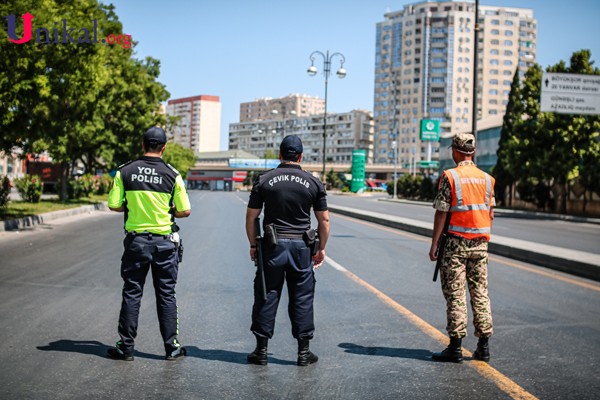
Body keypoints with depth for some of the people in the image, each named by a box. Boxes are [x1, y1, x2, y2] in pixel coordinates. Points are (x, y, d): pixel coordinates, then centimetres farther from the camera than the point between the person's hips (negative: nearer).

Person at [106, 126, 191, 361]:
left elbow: (114, 205, -2)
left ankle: (126, 347, 12)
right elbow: (185, 211, -4)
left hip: (135, 240, 1)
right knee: (166, 294, 8)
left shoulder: (125, 171, -3)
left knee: (131, 293, 8)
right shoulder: (172, 174, -6)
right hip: (164, 242, -1)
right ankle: (171, 347, 12)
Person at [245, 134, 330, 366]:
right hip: (301, 246, 0)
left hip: (272, 246, 0)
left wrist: (253, 245, 11)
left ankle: (261, 350, 11)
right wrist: (321, 249, 13)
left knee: (266, 297, 7)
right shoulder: (313, 183, 1)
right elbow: (324, 220, 3)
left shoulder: (264, 180, 0)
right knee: (302, 299, 7)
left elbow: (251, 217, 1)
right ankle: (304, 351, 12)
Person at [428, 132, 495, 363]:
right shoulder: (487, 179, 7)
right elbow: (490, 213, 11)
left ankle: (455, 348, 1)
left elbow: (441, 213, -11)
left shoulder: (450, 177, -9)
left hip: (456, 242, -5)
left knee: (455, 294, -1)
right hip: (480, 243, 5)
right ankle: (483, 346, 12)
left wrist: (434, 244, -6)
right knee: (480, 292, 10)